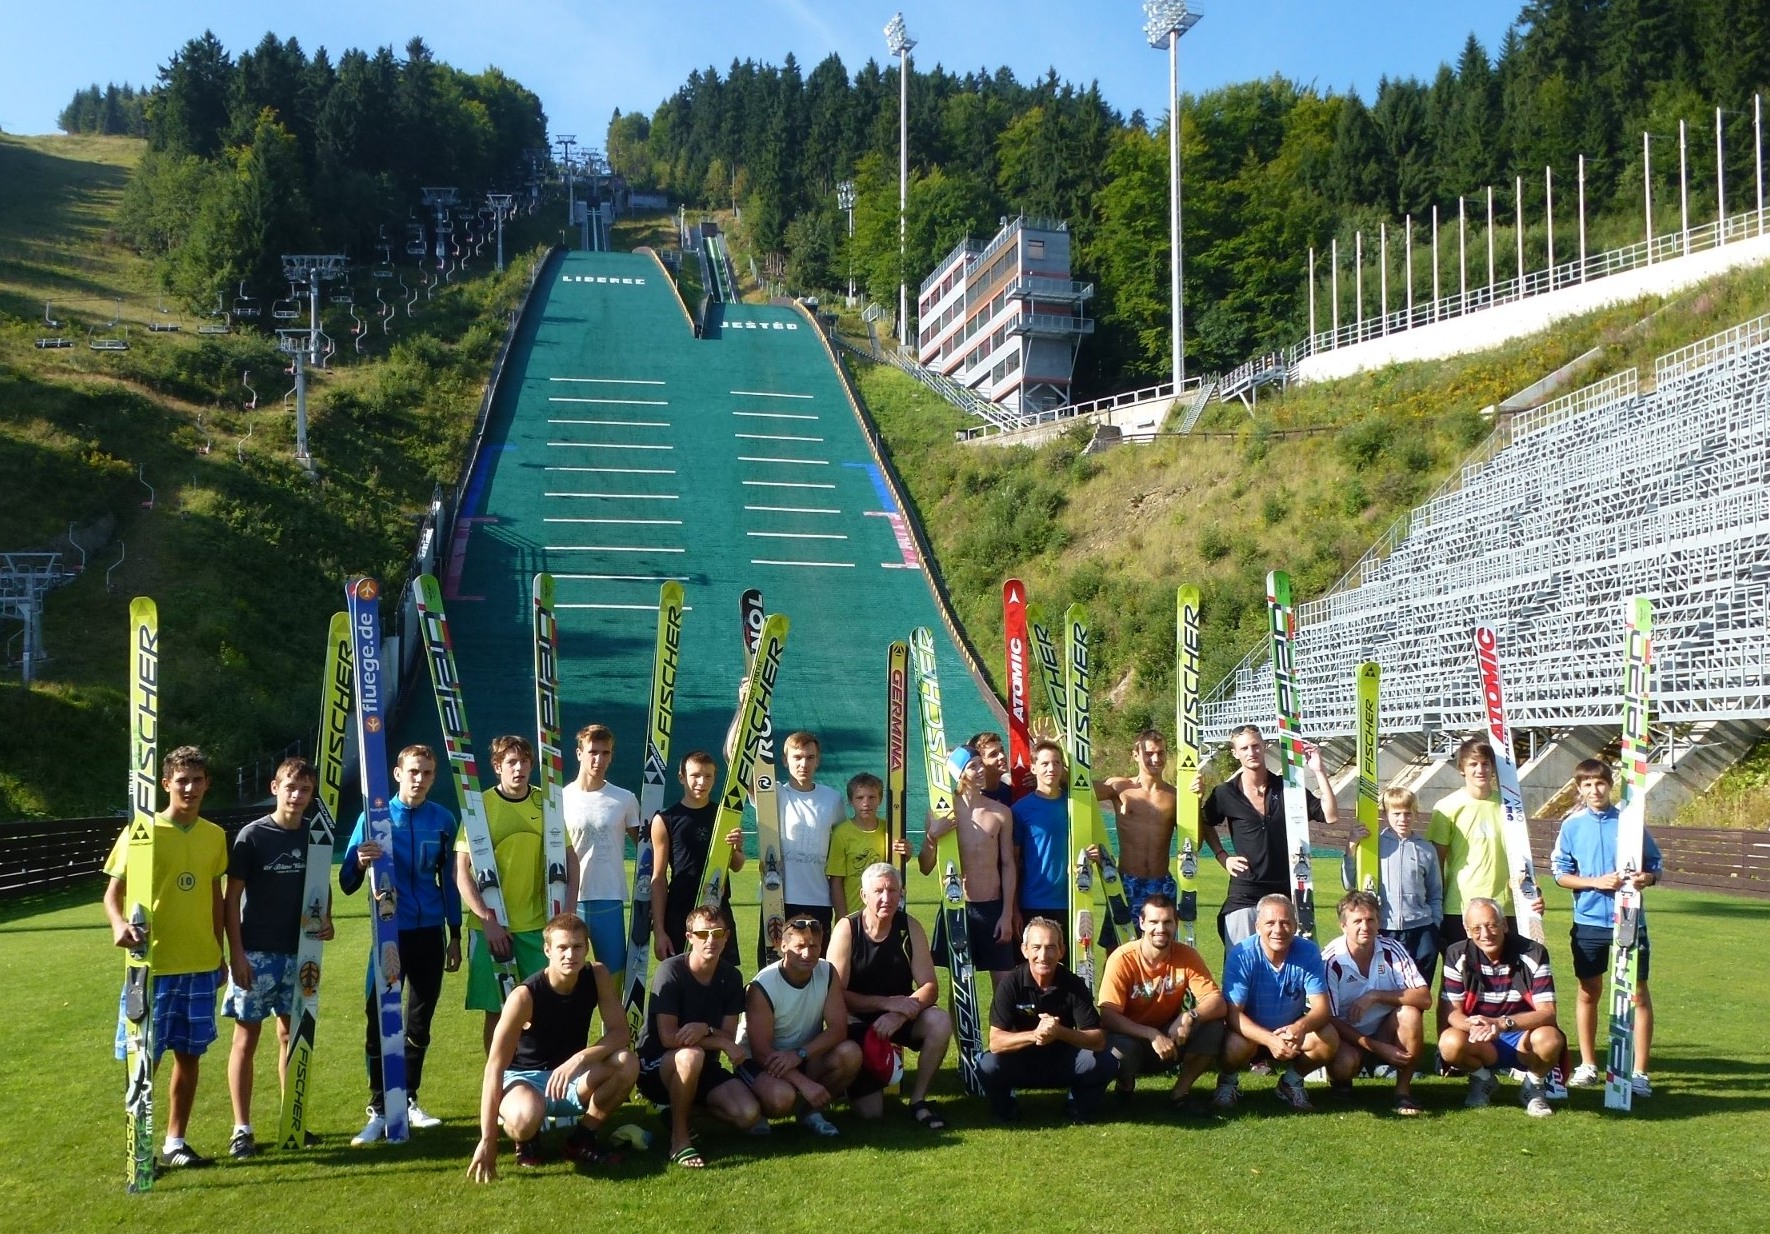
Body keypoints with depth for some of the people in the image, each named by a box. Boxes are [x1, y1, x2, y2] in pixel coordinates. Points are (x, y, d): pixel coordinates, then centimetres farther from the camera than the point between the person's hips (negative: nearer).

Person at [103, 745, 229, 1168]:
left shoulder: (215, 836, 8)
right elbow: (113, 891, -6)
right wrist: (119, 924, -27)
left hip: (200, 964, 4)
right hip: (153, 964, -4)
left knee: (189, 1054, 9)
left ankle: (175, 1142, 21)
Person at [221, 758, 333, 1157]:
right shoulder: (252, 835, -7)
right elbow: (231, 897, -7)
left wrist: (326, 920, -3)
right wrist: (236, 954, -12)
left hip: (299, 952, 4)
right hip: (256, 953, -4)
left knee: (291, 1035, 11)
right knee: (247, 1036, 1)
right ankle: (242, 1129, 8)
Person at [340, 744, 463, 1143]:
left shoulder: (443, 821, 3)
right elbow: (348, 883, -7)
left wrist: (455, 936, 10)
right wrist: (360, 863, -30)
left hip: (430, 934, 3)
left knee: (420, 1021, 11)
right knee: (379, 1021, -6)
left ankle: (409, 1102, 24)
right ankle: (379, 1111, 4)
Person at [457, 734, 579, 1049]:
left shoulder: (545, 803, 3)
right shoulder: (481, 805, -5)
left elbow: (569, 857, 11)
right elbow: (461, 870, -7)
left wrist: (567, 909, -1)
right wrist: (487, 921, -14)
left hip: (538, 924, 2)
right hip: (491, 927, -2)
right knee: (496, 1011, 5)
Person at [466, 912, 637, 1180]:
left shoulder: (598, 976, -13)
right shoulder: (525, 996, -25)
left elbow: (619, 1033, -16)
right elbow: (495, 1067, -27)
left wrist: (578, 1060, -35)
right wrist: (487, 1141, -32)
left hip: (570, 1076, 4)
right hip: (524, 1078, -4)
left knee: (627, 1064, -25)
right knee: (527, 1116, -39)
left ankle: (581, 1138, -2)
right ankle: (526, 1138, 1)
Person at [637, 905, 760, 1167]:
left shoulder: (731, 977, -2)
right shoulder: (670, 971, -18)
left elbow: (729, 1036, -5)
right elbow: (668, 1037, -24)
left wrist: (705, 1030, -27)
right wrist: (721, 1042, -22)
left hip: (704, 1066, 5)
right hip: (657, 1065, -5)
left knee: (748, 1115, -18)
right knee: (690, 1054, -40)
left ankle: (683, 1109, 11)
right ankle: (679, 1138, -19)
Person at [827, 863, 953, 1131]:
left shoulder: (910, 927, -8)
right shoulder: (847, 929, -15)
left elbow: (930, 988, -11)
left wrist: (900, 1014, -29)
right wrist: (887, 1002, -26)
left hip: (899, 1016, 3)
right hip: (857, 1020, -3)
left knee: (940, 1022, -29)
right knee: (870, 1111, -16)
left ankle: (918, 1100, -7)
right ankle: (861, 1078, 21)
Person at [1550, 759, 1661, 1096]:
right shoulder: (1572, 826, 1)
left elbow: (1654, 865, 4)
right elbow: (1560, 873, 2)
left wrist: (1645, 877, -17)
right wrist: (1597, 882, -13)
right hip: (1589, 920, 1)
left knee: (1638, 993, 1)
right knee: (1589, 992, 11)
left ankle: (1639, 1072, 9)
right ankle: (1588, 1066, 23)